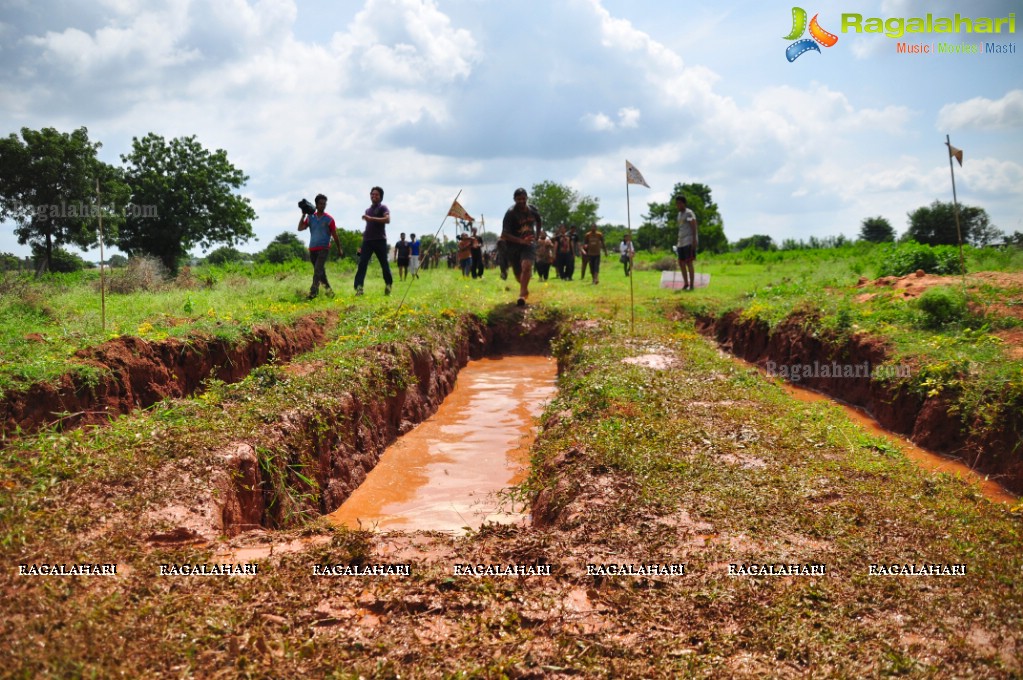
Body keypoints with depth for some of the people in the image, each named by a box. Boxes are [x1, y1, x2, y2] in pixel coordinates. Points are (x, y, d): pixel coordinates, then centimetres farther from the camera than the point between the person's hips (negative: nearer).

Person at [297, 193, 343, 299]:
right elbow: (300, 228, 1)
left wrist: (339, 249, 6)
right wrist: (303, 215, -4)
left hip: (324, 249, -5)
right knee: (320, 271, 11)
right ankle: (328, 289, 24)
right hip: (312, 249, 5)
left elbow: (335, 235, 3)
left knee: (318, 270, -17)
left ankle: (313, 292, -24)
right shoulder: (310, 217, 9)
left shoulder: (329, 219, -1)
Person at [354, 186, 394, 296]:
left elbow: (387, 219, -17)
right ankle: (359, 287, -17)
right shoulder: (368, 210, 22)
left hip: (379, 240, -5)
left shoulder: (382, 208, 2)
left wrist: (371, 218, -23)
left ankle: (388, 285, 15)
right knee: (362, 263, -9)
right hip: (367, 241, 5)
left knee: (384, 264, 2)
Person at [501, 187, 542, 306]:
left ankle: (522, 295, -29)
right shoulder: (510, 213, -15)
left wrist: (536, 236, 13)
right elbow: (504, 235, -22)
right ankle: (525, 288, 42)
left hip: (529, 244, 1)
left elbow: (540, 222, 23)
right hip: (513, 245, -1)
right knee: (518, 274, 8)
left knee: (526, 266, -26)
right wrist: (521, 241, -32)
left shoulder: (533, 210, -1)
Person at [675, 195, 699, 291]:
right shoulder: (679, 214, 19)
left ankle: (691, 285, -8)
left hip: (689, 242, -9)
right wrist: (679, 242, 20)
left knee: (688, 263, -10)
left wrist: (694, 240, -22)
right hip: (681, 242, 9)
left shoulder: (689, 213, -7)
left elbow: (694, 227, -14)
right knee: (681, 263, 9)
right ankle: (686, 283, 19)